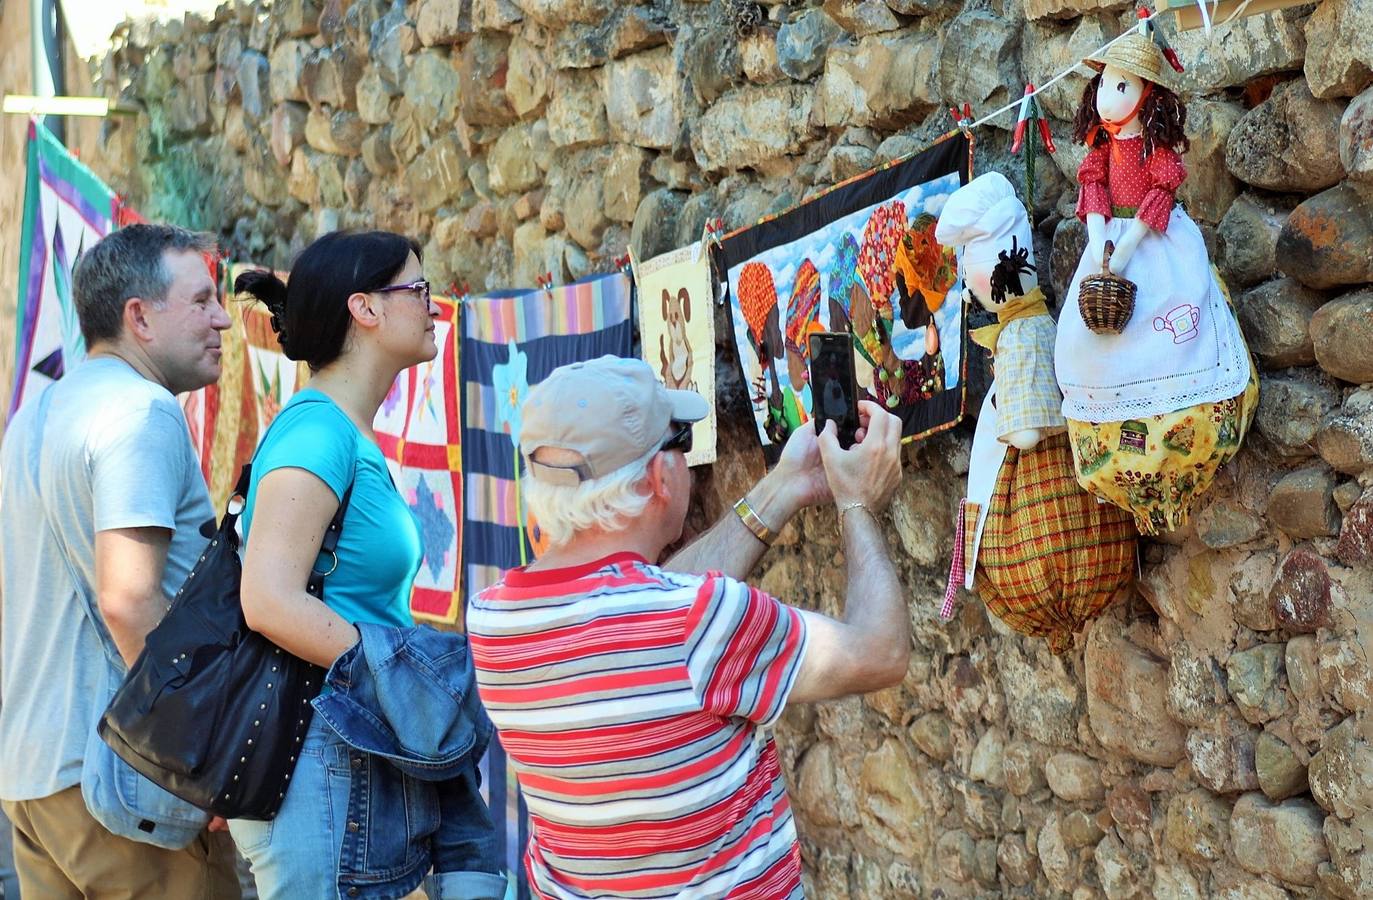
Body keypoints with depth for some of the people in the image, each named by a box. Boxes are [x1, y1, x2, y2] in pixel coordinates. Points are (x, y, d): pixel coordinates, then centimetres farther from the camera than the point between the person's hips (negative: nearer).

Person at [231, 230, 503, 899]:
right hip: (322, 762, -9)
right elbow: (270, 602, -23)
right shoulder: (319, 431, -14)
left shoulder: (353, 439, 14)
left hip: (365, 757, 9)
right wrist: (410, 674, -20)